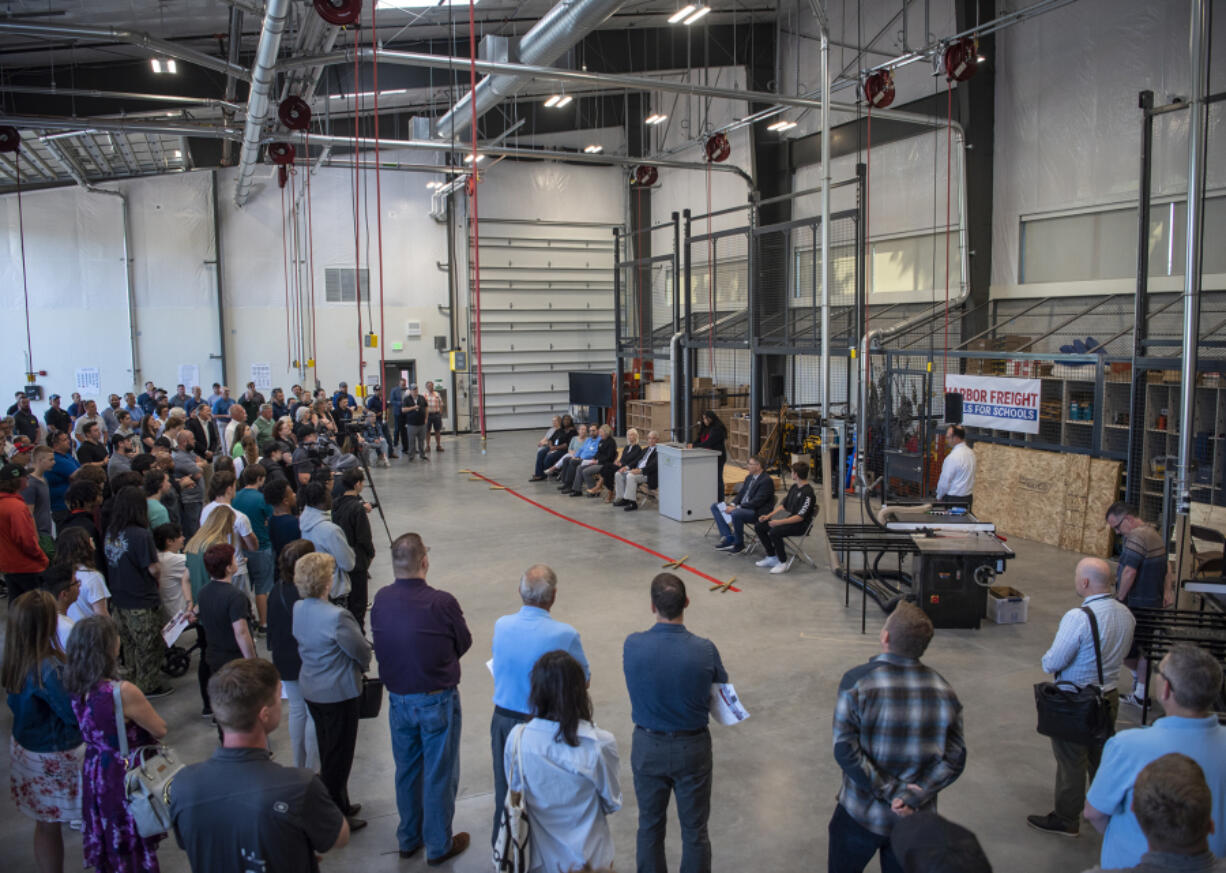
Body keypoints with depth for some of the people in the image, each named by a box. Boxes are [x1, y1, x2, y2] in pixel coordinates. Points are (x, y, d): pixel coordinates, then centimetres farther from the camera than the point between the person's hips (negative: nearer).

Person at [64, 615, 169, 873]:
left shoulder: (76, 687, -9)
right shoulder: (124, 692, -30)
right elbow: (160, 730, -15)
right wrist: (139, 715, 1)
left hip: (94, 773, 7)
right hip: (126, 778, -7)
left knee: (107, 848, 26)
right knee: (136, 851, 14)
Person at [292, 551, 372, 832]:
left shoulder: (297, 609, -4)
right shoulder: (336, 616, -29)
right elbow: (361, 651, -18)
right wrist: (362, 666, 3)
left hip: (310, 688, 8)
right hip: (339, 692, -8)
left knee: (327, 750, 22)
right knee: (339, 755, 7)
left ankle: (339, 806, 37)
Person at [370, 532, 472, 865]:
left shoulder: (381, 600, -10)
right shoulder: (441, 603, -24)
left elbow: (381, 645, 1)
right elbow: (464, 643, -8)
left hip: (398, 700, 5)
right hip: (438, 700, -5)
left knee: (406, 771, 21)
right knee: (439, 774, 12)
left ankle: (408, 839, 37)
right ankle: (439, 846, 26)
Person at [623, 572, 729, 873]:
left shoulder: (632, 646, -19)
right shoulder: (705, 651, -22)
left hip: (647, 747, 1)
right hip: (692, 747, -1)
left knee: (650, 826, 19)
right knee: (694, 830, 15)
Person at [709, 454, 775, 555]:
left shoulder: (766, 480, -15)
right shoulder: (749, 477, 15)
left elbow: (757, 502, -21)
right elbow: (740, 494, 16)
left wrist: (736, 508, -24)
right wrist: (732, 504, -6)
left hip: (757, 512, -10)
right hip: (741, 507, 10)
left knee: (736, 513, -38)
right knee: (715, 506, 1)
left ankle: (739, 545, -17)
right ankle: (728, 538, -10)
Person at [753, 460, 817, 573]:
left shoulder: (808, 493, -19)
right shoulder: (794, 487, 11)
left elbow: (800, 517, -24)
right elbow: (784, 505, 18)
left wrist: (779, 522, -28)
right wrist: (769, 515, 5)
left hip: (801, 525, -10)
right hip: (789, 519, 10)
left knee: (774, 532, -33)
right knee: (759, 526, 1)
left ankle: (784, 563, -14)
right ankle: (772, 557, 8)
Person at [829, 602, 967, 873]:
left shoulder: (857, 681, -18)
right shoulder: (944, 691, -6)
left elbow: (846, 751, -21)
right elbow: (954, 759, -8)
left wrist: (891, 791, -16)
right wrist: (912, 796, -14)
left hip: (861, 816, -3)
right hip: (916, 819, 3)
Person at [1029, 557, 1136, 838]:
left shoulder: (1078, 618, -28)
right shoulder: (1125, 614, -3)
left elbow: (1052, 664, -24)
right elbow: (1121, 653, 13)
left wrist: (1052, 650, -3)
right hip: (1110, 695, 7)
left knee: (1071, 760, 7)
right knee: (1101, 756, 24)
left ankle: (1066, 820, 21)